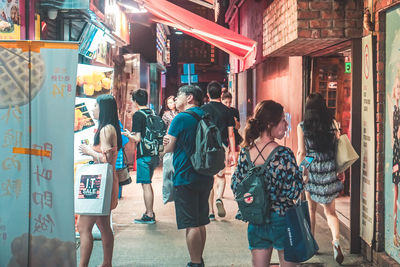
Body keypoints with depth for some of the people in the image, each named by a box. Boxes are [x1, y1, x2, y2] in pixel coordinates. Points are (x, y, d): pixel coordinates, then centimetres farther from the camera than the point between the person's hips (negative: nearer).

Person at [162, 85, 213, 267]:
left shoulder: (181, 118, -12)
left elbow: (168, 149, -6)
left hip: (185, 178, -7)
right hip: (205, 177, 8)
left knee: (191, 225, -3)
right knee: (200, 223, 16)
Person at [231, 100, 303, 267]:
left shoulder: (245, 152, -5)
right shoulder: (284, 154, -20)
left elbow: (236, 187, 3)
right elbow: (294, 193, -17)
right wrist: (299, 172, -1)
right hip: (282, 221, -4)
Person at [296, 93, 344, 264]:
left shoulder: (302, 126, -7)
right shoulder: (332, 123, -2)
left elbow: (301, 153, -6)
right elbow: (338, 146, 2)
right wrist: (337, 170, 12)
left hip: (310, 171, -1)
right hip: (329, 171, 1)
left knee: (310, 209, 14)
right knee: (330, 210, 10)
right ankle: (336, 240, -11)